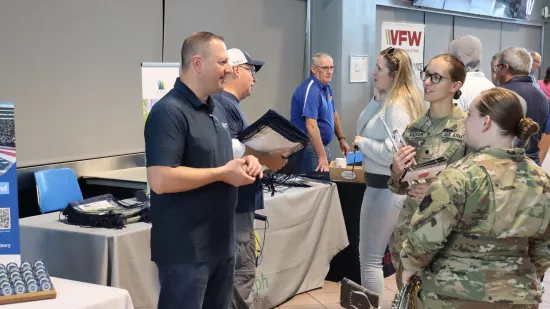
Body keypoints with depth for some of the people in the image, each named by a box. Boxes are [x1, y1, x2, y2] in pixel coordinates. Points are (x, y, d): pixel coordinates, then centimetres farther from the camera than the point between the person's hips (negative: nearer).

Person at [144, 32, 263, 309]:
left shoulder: (215, 109, 12)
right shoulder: (169, 112, -18)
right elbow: (160, 179, -27)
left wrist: (243, 163, 3)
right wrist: (223, 173, -20)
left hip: (221, 244, 9)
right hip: (186, 250, -9)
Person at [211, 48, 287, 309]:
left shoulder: (229, 103, 18)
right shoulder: (223, 104, -16)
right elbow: (226, 149, -27)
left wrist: (266, 154, 14)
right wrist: (267, 159, -20)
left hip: (238, 202, 11)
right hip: (234, 203, -11)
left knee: (236, 272, 17)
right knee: (241, 274, -7)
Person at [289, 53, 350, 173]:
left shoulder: (327, 87, 9)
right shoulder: (310, 90, -22)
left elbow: (333, 114, 25)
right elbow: (311, 126, -31)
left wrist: (341, 138, 23)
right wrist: (322, 156, -35)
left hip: (321, 145, 10)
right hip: (308, 147, -10)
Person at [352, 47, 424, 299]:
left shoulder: (397, 106, -21)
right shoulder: (388, 100, 10)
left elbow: (392, 152, -28)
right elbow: (362, 127, 16)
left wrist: (362, 143, -15)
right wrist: (377, 98, 6)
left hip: (385, 188, -11)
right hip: (390, 185, 11)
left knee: (370, 258, -2)